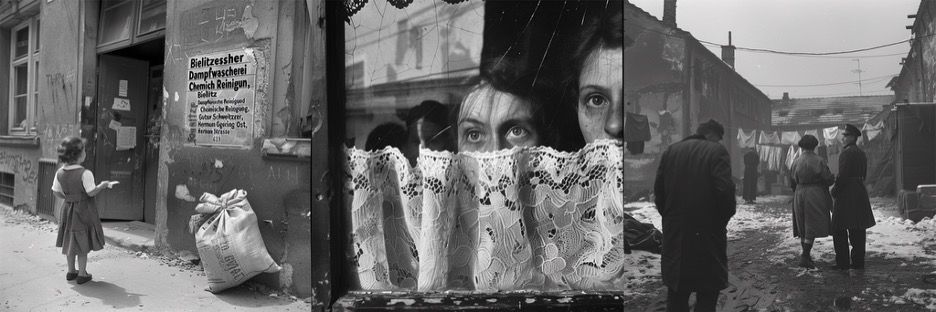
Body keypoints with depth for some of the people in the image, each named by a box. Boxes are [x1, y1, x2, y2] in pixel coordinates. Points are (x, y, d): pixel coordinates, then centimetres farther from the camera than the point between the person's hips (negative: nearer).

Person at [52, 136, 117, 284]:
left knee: (70, 240, 18)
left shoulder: (60, 173, -2)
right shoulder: (85, 173, -22)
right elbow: (91, 192, -20)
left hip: (68, 208, 6)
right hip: (83, 209, -6)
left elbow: (56, 192, 4)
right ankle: (82, 274, 12)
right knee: (83, 243, 5)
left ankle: (71, 271, 30)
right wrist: (103, 185, -5)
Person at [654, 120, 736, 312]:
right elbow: (725, 189, -17)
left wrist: (669, 217, 13)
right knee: (707, 295, 6)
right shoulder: (717, 151, -7)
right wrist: (724, 217, -1)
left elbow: (658, 190, 5)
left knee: (676, 295, 14)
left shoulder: (670, 151, 7)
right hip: (707, 232, -4)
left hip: (674, 233, 4)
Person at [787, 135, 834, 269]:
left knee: (803, 227, 14)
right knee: (812, 227, -3)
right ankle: (804, 257, -10)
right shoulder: (819, 161, -10)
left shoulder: (796, 161, 3)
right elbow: (829, 179, -7)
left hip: (799, 196, 4)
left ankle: (805, 254, 23)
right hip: (815, 196, -4)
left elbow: (792, 182, 6)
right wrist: (833, 178, 16)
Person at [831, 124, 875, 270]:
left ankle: (842, 262, -2)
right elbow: (863, 175, 18)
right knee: (858, 230, 10)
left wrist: (835, 191, -10)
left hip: (846, 194, -9)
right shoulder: (861, 153, 15)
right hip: (860, 193, 9)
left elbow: (843, 175, -19)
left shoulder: (846, 153, -14)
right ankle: (858, 262, 14)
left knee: (839, 230, -2)